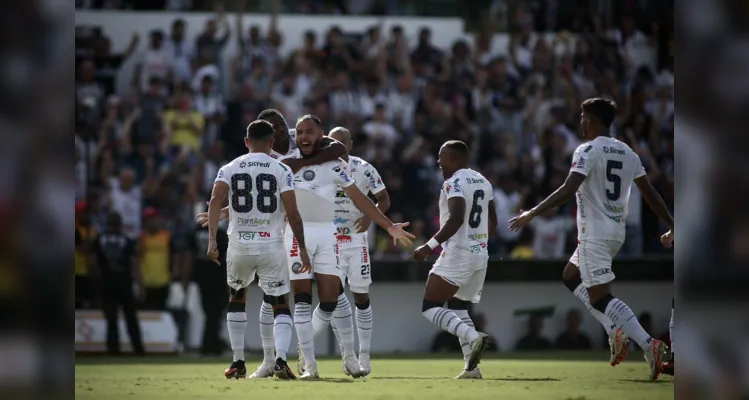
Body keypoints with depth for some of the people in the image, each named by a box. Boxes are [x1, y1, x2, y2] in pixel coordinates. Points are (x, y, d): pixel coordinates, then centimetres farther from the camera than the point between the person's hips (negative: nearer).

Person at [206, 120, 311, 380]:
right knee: (280, 306, 6)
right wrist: (302, 248, 0)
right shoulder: (281, 170, -1)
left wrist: (212, 238, -14)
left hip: (239, 246, 2)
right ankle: (281, 359, -17)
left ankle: (238, 363, 24)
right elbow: (292, 212, -8)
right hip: (271, 246, -2)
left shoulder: (230, 169, 5)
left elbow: (216, 200, -11)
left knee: (237, 299, 25)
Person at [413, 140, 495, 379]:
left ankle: (473, 337, -23)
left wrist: (430, 246, -22)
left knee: (430, 308, -2)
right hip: (480, 255, 9)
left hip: (457, 255, -9)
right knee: (458, 307, 19)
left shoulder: (454, 183, -13)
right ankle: (472, 367, 6)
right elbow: (492, 222, 20)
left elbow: (456, 219, -26)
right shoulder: (483, 182, 14)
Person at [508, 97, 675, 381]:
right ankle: (615, 331, 12)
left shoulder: (588, 151, -11)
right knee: (571, 277, 24)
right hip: (617, 231, 8)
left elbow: (568, 190, -23)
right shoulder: (628, 153, 10)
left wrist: (532, 214, -21)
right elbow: (650, 194, 11)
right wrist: (672, 227, 19)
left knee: (600, 296, -8)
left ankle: (648, 344, -22)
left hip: (595, 233, -8)